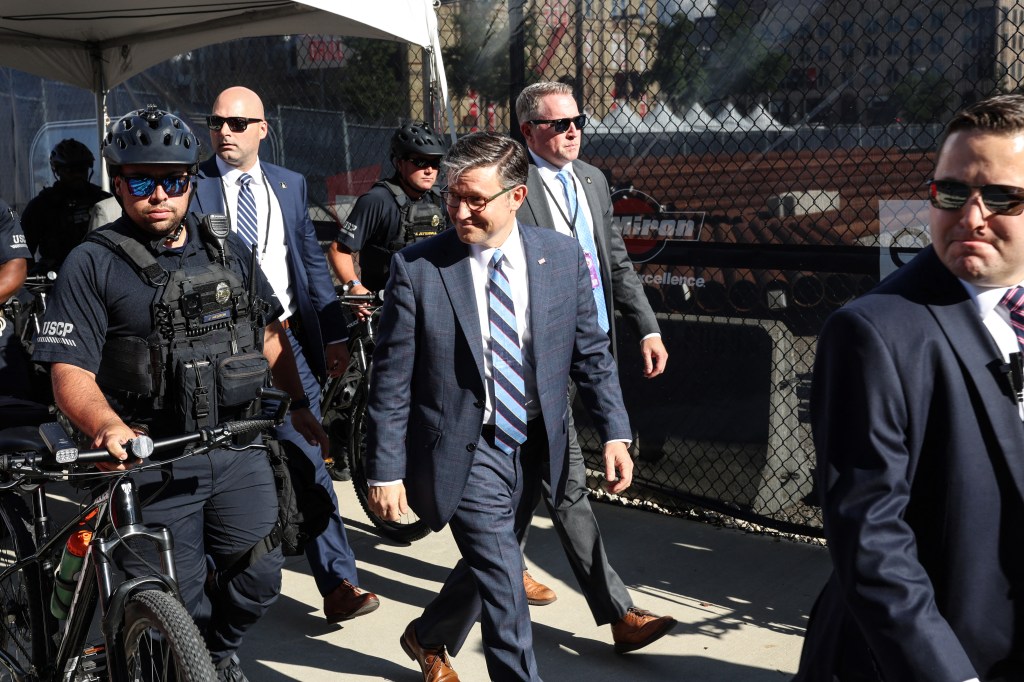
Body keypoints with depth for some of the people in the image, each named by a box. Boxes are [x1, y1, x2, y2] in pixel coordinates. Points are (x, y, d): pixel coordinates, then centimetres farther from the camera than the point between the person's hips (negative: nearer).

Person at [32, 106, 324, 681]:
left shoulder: (227, 252, 9)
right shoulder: (94, 265, -6)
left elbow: (271, 334, 20)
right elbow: (70, 372, -13)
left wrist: (299, 405, 16)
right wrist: (108, 426, -31)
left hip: (239, 453, 4)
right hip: (154, 463, -4)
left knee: (260, 580, 8)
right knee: (179, 608, 2)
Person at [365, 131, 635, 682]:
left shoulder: (563, 257, -3)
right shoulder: (417, 268, -12)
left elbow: (591, 353, 5)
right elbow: (391, 381, -9)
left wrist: (614, 433, -1)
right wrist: (385, 471, -10)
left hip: (535, 446, 5)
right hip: (463, 448, -4)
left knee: (489, 563, 20)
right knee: (502, 576, -10)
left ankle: (429, 638, 49)